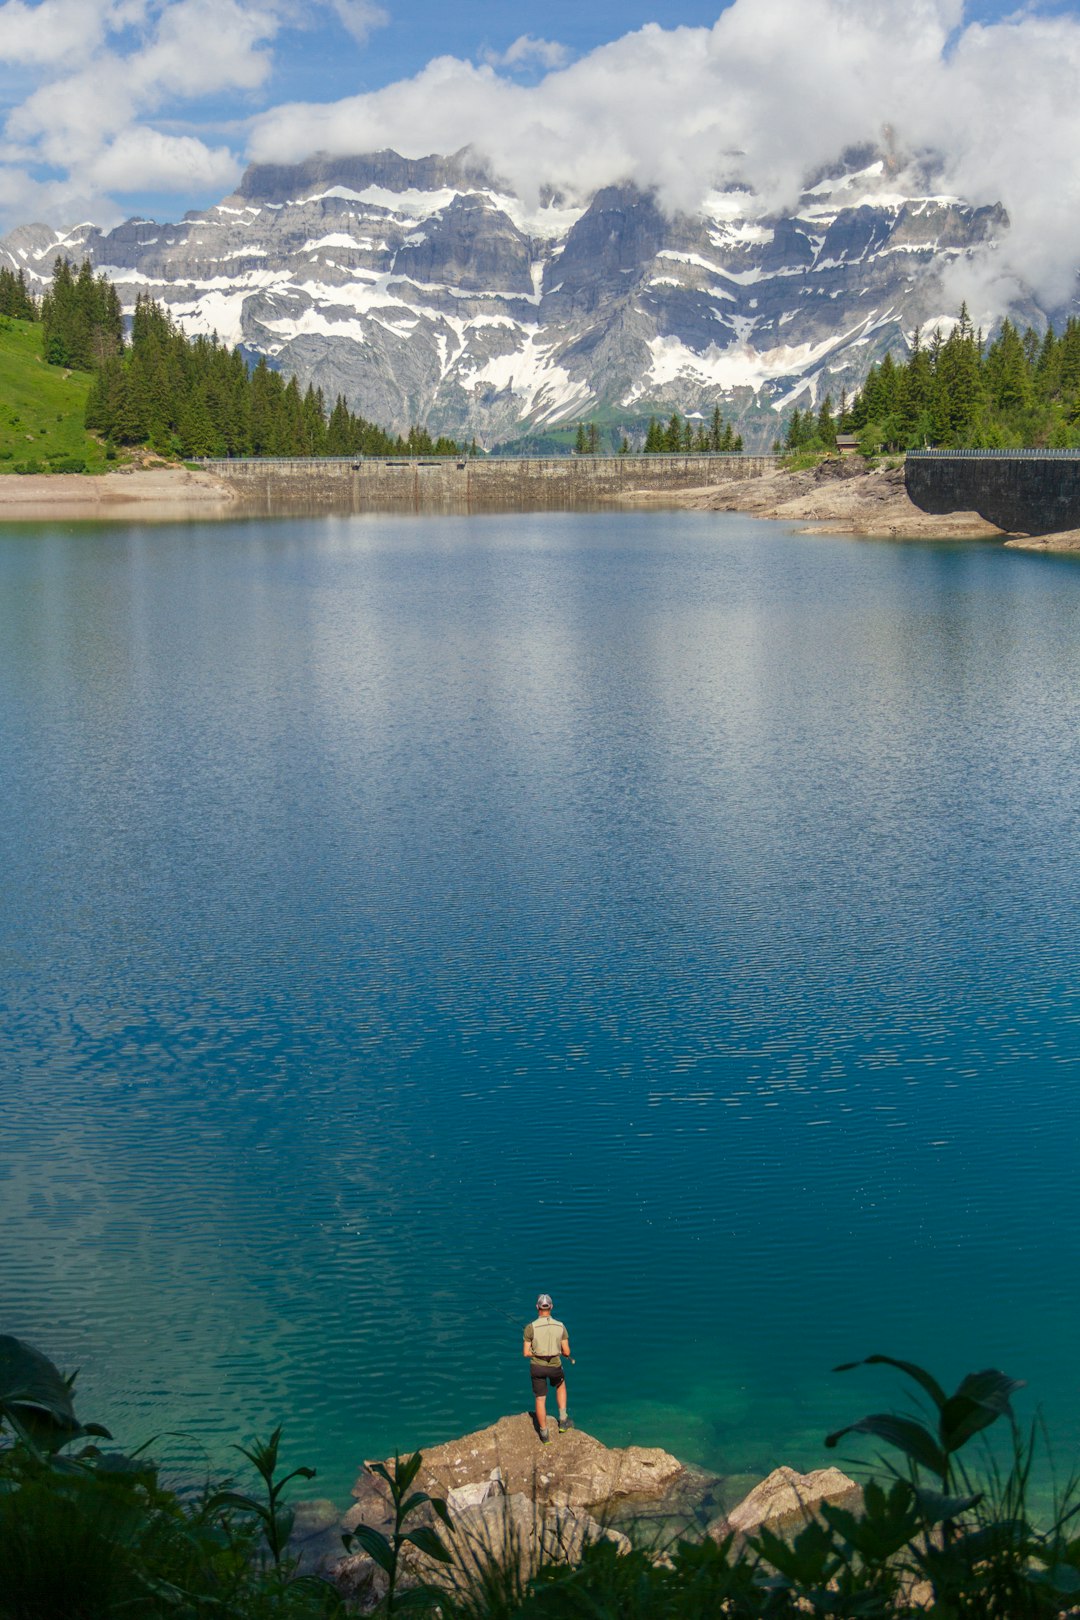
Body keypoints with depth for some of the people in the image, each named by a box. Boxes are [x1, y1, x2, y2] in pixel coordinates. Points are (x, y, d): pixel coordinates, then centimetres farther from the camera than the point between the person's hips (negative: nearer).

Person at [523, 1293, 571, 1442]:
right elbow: (566, 1352, -7)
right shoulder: (560, 1327, -10)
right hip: (555, 1366, 1)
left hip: (537, 1366, -1)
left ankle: (544, 1435, 24)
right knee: (560, 1385, 33)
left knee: (540, 1399, 16)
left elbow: (526, 1353, -12)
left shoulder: (531, 1327, -16)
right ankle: (563, 1420, 29)